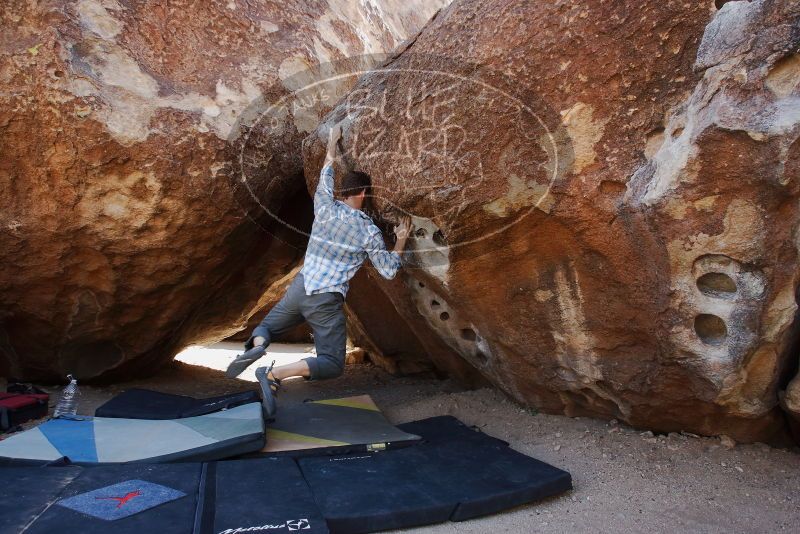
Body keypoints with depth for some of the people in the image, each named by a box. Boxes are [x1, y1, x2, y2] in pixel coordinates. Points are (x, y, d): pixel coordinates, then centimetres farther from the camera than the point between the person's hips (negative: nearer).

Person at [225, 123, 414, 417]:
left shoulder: (325, 208, 4)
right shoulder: (369, 231, -3)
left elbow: (325, 177, 24)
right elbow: (389, 271, 3)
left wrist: (332, 143, 37)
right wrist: (401, 241, 15)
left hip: (299, 288, 4)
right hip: (327, 301, -4)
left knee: (266, 326, 25)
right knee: (332, 364, 1)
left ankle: (256, 346, -13)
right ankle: (273, 374, -19)